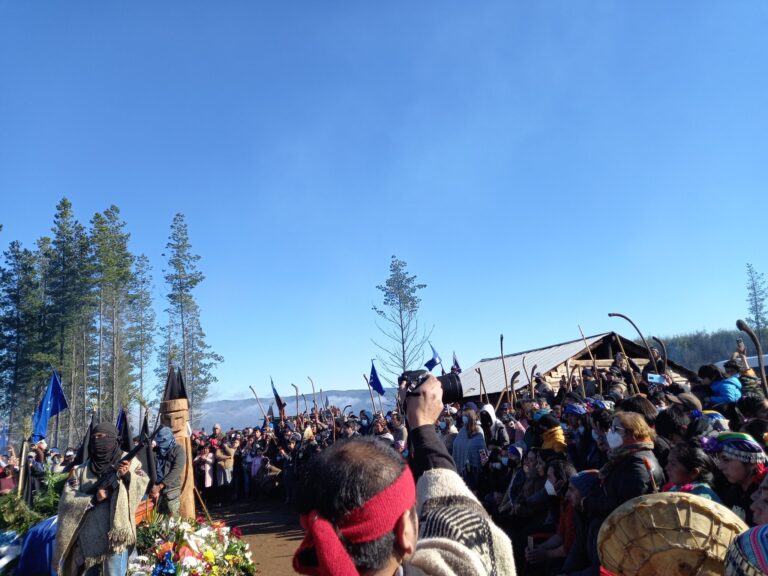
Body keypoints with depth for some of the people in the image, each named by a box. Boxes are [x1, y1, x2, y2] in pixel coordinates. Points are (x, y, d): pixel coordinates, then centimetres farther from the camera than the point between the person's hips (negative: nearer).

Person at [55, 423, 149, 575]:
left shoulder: (127, 460, 3)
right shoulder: (81, 470, 9)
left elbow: (144, 484, -6)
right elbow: (66, 500, 0)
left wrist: (128, 476, -24)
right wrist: (93, 499, -14)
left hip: (115, 535, -4)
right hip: (89, 538, 4)